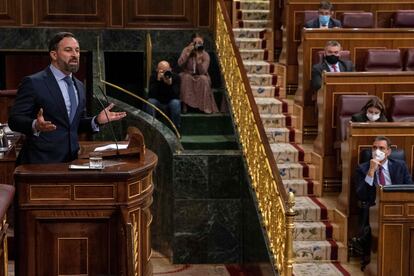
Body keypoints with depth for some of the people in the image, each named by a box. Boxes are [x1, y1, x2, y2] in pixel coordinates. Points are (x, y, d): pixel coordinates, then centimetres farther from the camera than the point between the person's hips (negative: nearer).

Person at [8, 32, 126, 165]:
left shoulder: (78, 86, 13)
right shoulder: (33, 83, -8)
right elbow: (14, 119, -11)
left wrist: (97, 120, 1)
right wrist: (35, 126, -30)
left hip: (71, 159, 6)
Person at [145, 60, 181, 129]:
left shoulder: (175, 77, -10)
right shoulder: (153, 77, -10)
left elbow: (176, 95, -21)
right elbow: (151, 95, -23)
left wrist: (170, 84, -37)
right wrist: (158, 80, -32)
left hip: (170, 103, 0)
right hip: (158, 102, 0)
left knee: (176, 102, -31)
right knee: (150, 101, -29)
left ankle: (176, 128, -19)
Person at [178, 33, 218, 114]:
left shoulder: (205, 55, -12)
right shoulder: (186, 50, -9)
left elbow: (202, 72, -22)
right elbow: (180, 64, -23)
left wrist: (199, 59, -35)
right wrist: (188, 53, -31)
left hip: (200, 77, 0)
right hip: (187, 75, 0)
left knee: (204, 79, -32)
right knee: (186, 77, -32)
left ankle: (206, 106, -27)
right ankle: (185, 104, -29)